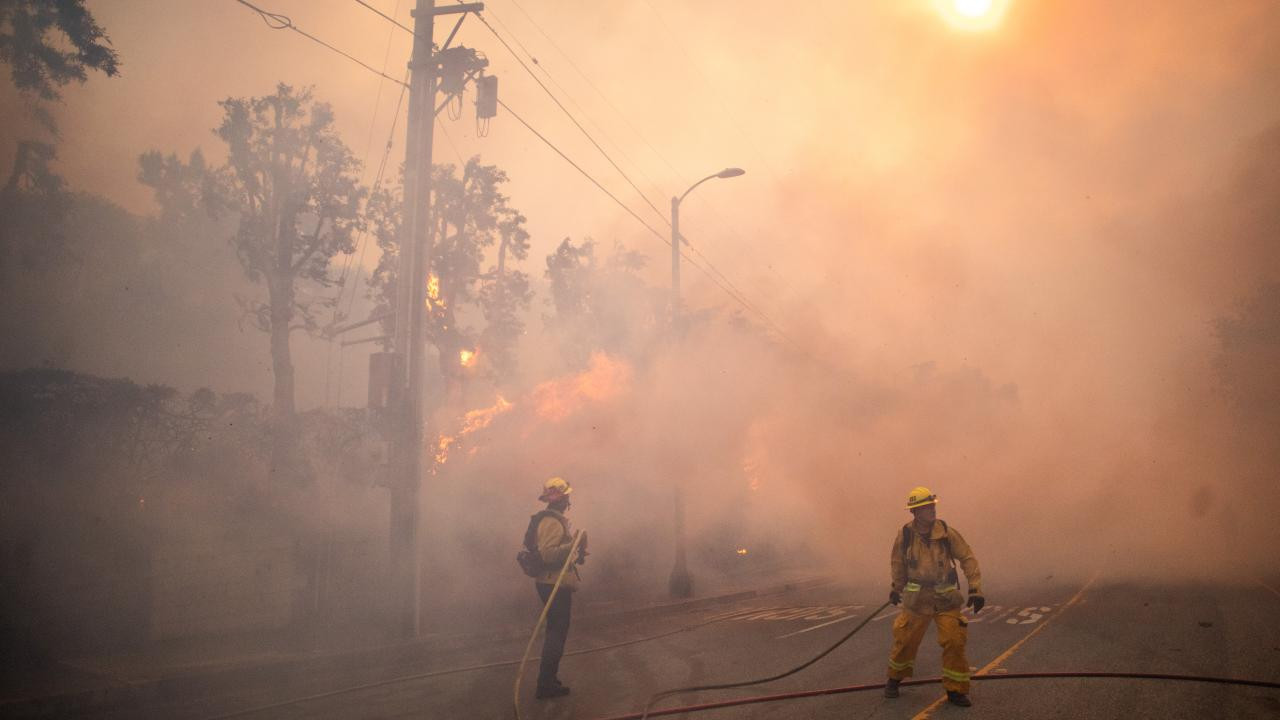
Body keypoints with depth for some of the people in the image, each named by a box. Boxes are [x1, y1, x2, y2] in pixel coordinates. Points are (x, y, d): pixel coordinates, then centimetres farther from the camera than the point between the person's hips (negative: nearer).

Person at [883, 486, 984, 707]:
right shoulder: (905, 535, -9)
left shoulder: (947, 533, -10)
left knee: (954, 641, -9)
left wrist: (975, 589, -13)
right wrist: (897, 588, 18)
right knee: (905, 639, 6)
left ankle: (956, 690, 7)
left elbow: (968, 558, -7)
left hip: (946, 598, 0)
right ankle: (894, 678, 32)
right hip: (916, 598, 0)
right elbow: (897, 563, 9)